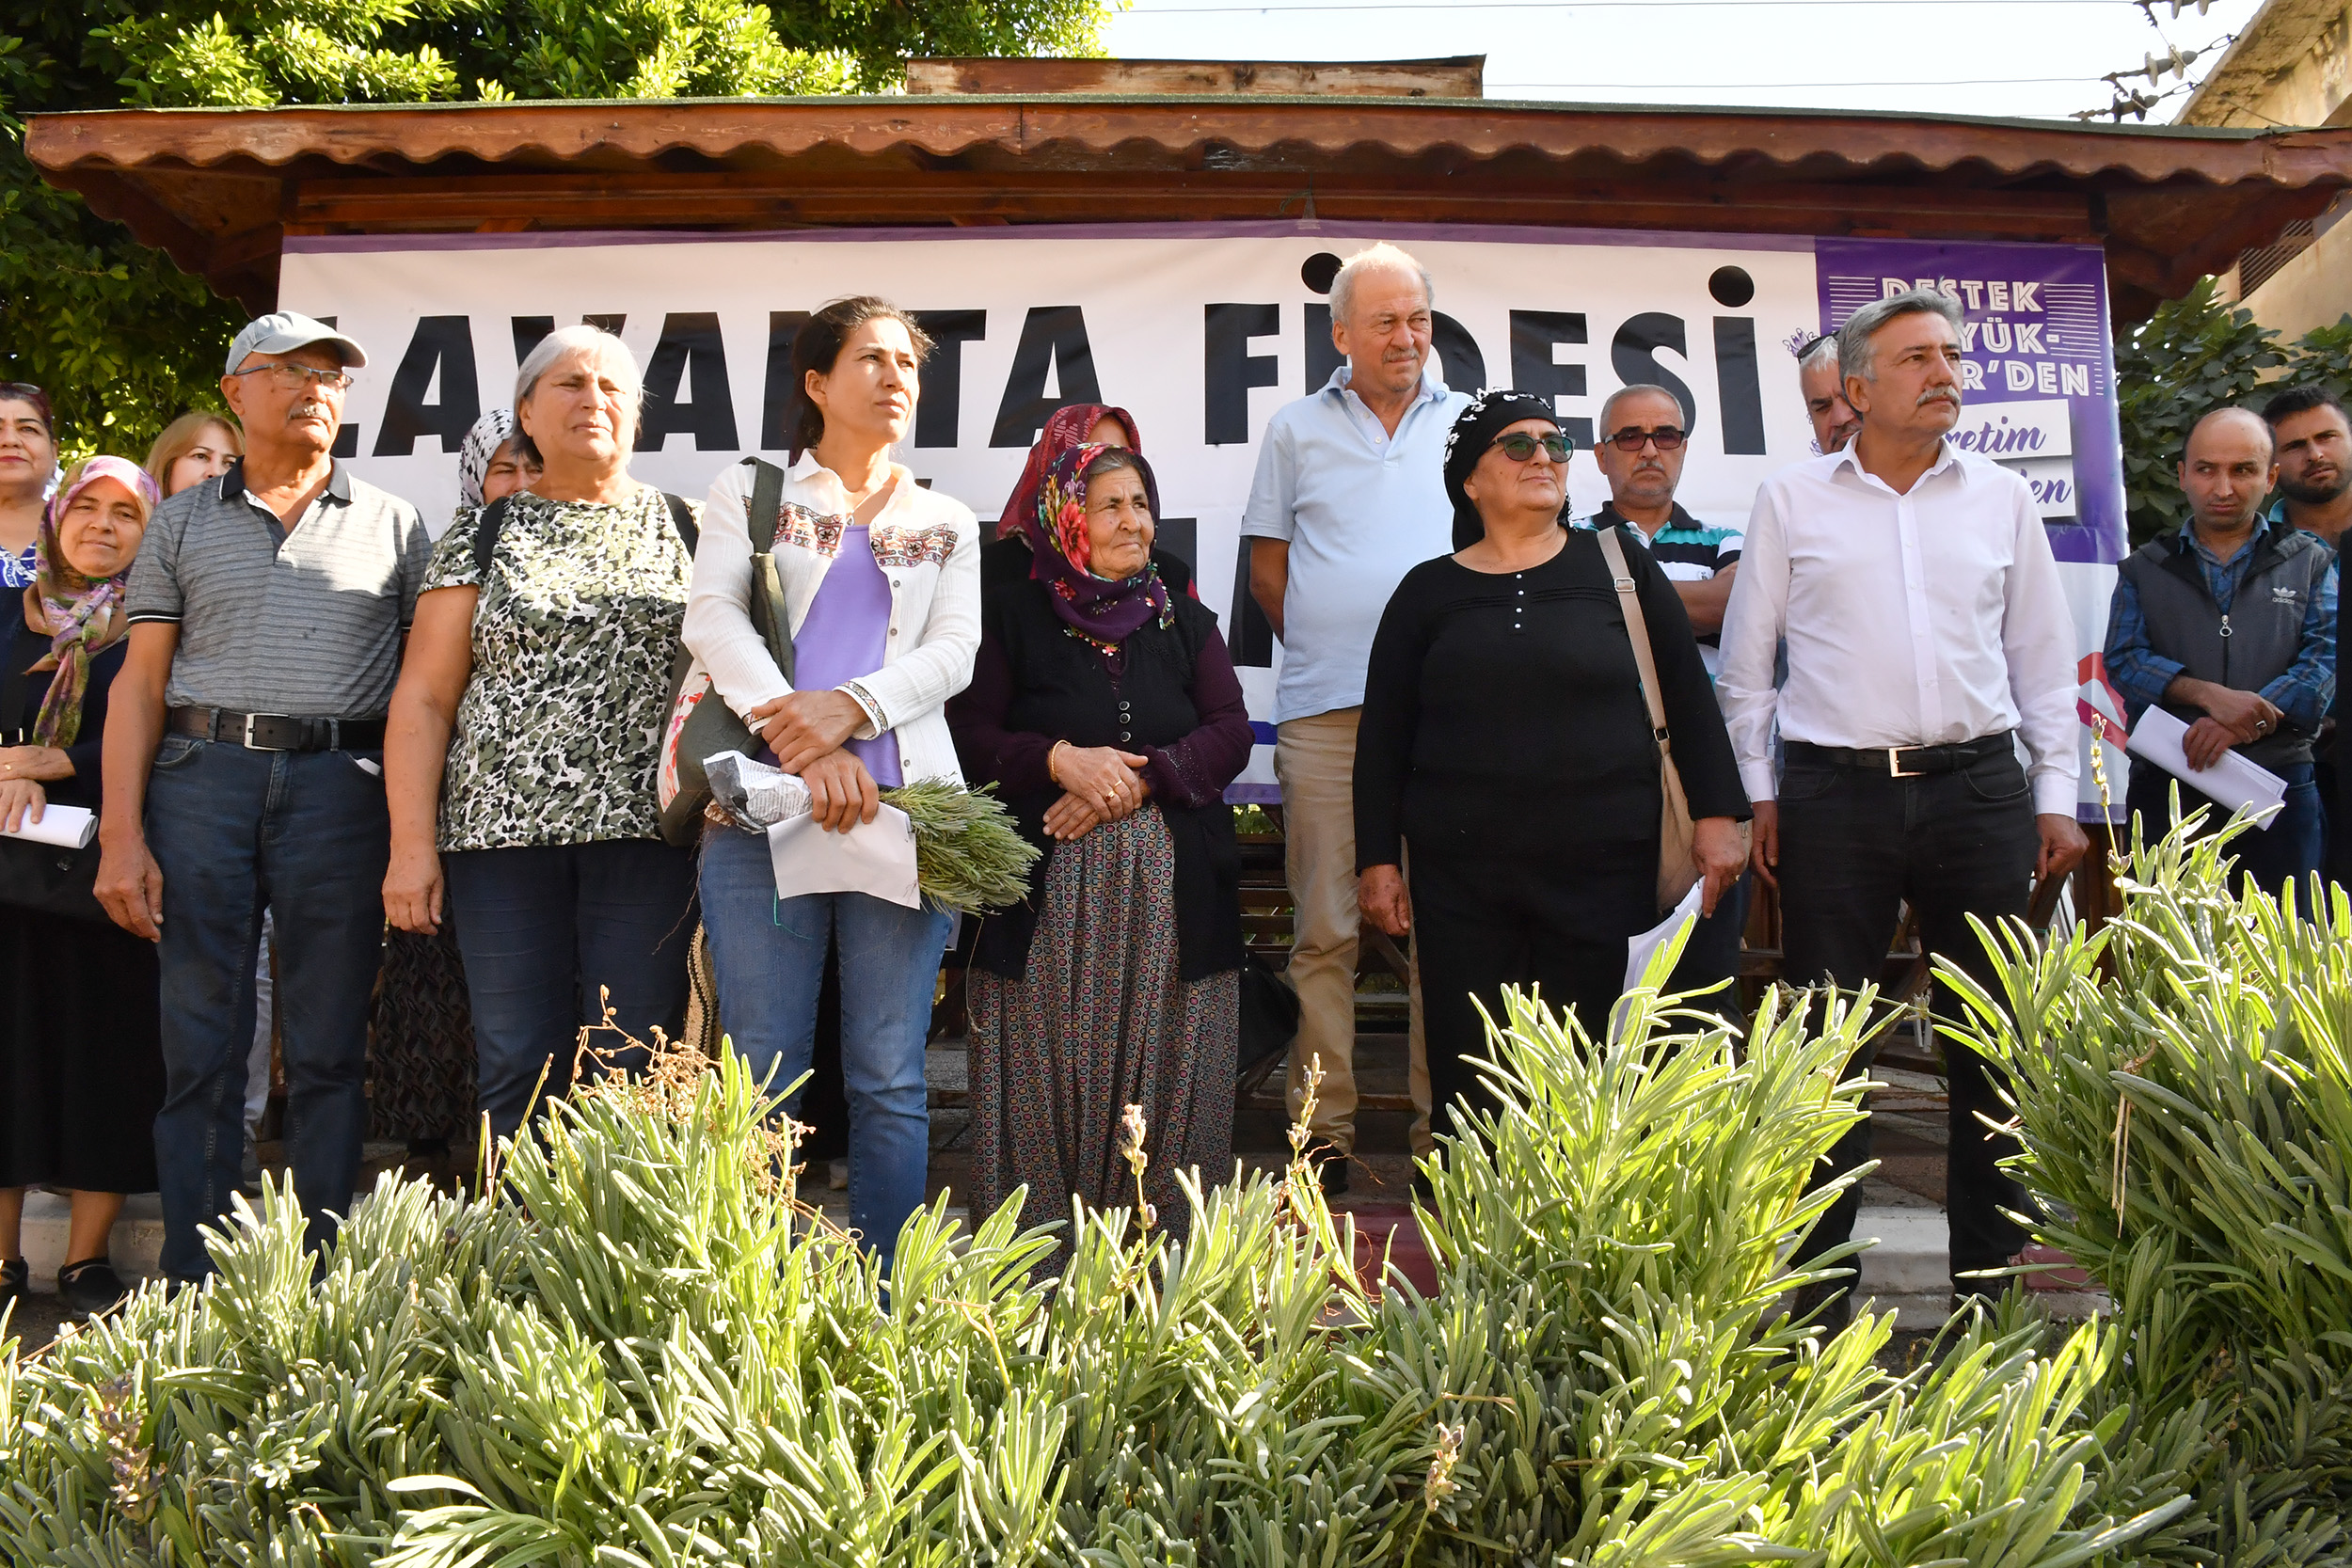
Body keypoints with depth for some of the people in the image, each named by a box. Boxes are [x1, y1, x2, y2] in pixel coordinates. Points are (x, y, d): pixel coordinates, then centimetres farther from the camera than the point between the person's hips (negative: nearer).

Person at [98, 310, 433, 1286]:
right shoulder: (185, 522, 14)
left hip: (341, 785, -1)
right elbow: (141, 681, 9)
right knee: (200, 1048, 2)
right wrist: (121, 835, -2)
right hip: (202, 775, 1)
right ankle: (192, 1288, 10)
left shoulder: (391, 524, 12)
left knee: (327, 1051, 2)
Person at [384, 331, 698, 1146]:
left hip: (644, 830, 0)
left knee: (632, 1075, 0)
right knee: (519, 1073, 1)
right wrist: (413, 843, -3)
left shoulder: (683, 529, 11)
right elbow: (423, 697, 6)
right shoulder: (483, 533, 11)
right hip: (505, 832, 1)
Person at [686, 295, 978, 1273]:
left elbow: (955, 651, 7)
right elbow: (712, 616, 1)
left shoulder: (946, 524, 21)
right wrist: (799, 738, -14)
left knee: (889, 1078, 0)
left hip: (901, 804, 1)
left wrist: (851, 706, -12)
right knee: (762, 1077, -2)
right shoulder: (750, 493, 16)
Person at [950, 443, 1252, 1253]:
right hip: (1049, 886, -2)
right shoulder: (1011, 617, 8)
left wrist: (1142, 777, -9)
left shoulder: (1185, 622, 16)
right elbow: (969, 733, 0)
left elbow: (1231, 732, 6)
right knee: (1051, 1067, -3)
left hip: (1172, 888, 2)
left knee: (1160, 1067, 0)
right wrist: (1060, 760, -15)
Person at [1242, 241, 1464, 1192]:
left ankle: (1443, 1131, 9)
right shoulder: (1297, 430, 14)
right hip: (1324, 715, 0)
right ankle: (1323, 1132, 6)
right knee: (1324, 928, -1)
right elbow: (1266, 571, 15)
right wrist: (1325, 651, 6)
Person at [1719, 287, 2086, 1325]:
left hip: (1978, 785, 2)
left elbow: (2043, 654, 14)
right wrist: (1757, 791, 3)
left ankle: (1988, 1276, 18)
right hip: (1835, 792, -2)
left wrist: (2055, 793, 9)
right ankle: (1818, 1280, 11)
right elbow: (1747, 657, 8)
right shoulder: (1791, 501, 6)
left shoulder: (2002, 498, 11)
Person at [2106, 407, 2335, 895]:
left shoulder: (2310, 563, 12)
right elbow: (2124, 660, -1)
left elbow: (2324, 662, -1)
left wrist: (2242, 722, -16)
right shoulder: (2144, 570, 13)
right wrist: (2206, 694, -18)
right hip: (2167, 794, 0)